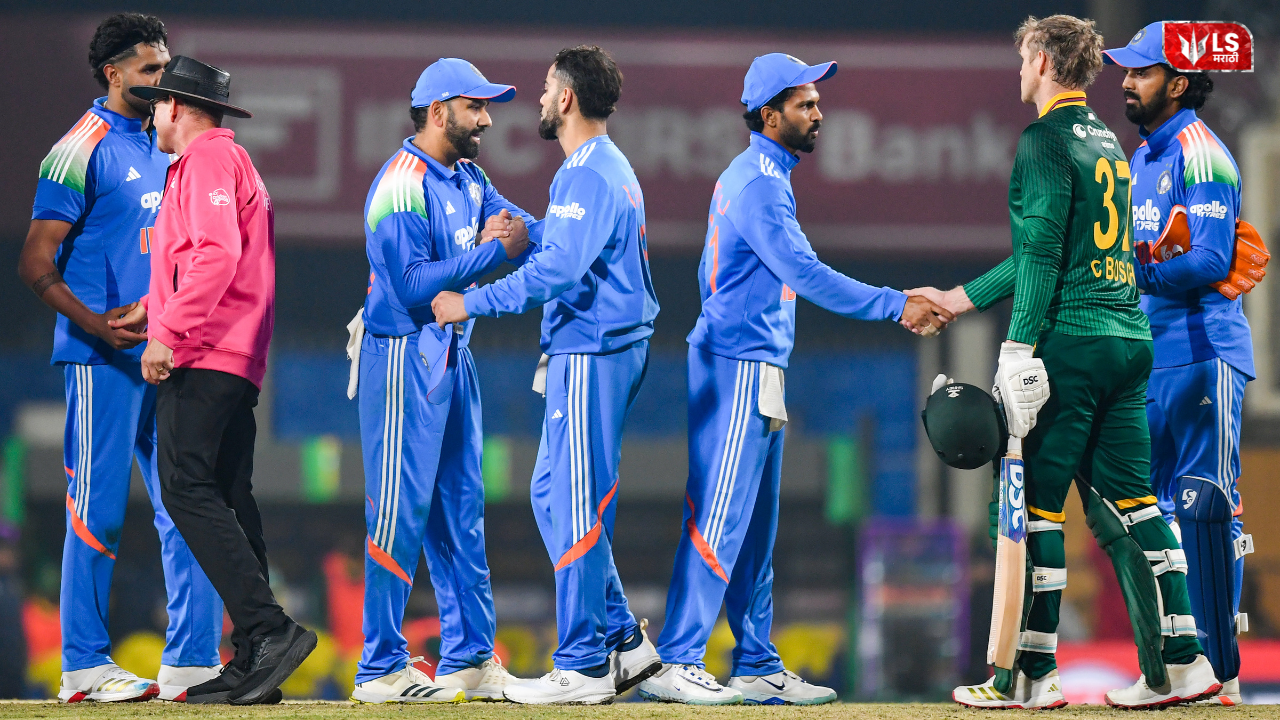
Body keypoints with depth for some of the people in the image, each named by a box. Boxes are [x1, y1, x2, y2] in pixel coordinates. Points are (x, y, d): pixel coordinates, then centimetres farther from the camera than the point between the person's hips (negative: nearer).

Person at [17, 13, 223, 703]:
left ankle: (192, 660, 7)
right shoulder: (82, 149, -7)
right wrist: (96, 325, -22)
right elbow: (36, 263, -11)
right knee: (98, 508, -4)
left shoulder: (166, 147, 16)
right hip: (105, 360, -7)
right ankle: (85, 666, 1)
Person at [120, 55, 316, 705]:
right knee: (229, 501, 6)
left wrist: (169, 332, -22)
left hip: (203, 359, -11)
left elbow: (216, 254, -19)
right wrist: (152, 309, 33)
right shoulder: (229, 160, 27)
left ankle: (270, 629, -27)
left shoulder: (207, 158, -6)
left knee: (189, 490, -17)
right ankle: (253, 662, 3)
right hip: (236, 360, 11)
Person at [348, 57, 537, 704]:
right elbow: (412, 284, -22)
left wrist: (506, 232, -14)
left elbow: (538, 235, 8)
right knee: (402, 511, -7)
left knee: (462, 510, 11)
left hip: (453, 356, 9)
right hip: (403, 355, -9)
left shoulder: (468, 180, 14)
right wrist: (495, 251, -19)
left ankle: (469, 659, 16)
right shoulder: (402, 185, -14)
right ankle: (381, 670, -4)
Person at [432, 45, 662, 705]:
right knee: (553, 495, 15)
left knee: (577, 508, -7)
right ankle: (622, 640, 16)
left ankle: (583, 668, -3)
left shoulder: (588, 175, -16)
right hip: (588, 353, 11)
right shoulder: (612, 169, 18)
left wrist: (471, 303, -19)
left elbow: (556, 271, -25)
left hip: (592, 357, -11)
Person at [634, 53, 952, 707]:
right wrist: (895, 306, -23)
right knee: (720, 516, -11)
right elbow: (805, 274, -23)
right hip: (739, 365, -11)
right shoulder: (759, 182, -15)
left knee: (754, 526, 11)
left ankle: (757, 666, 13)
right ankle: (676, 665, -12)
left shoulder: (754, 176, 18)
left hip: (752, 366, 11)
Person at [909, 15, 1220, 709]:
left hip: (1069, 341, -8)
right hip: (1130, 340, 8)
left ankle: (1032, 672, -3)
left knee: (1035, 502, -3)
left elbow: (1043, 253, -15)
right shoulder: (1109, 143, 20)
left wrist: (1018, 348, -17)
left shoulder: (1045, 141, -6)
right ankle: (1178, 662, 3)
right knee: (1127, 501, 9)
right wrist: (957, 298, 31)